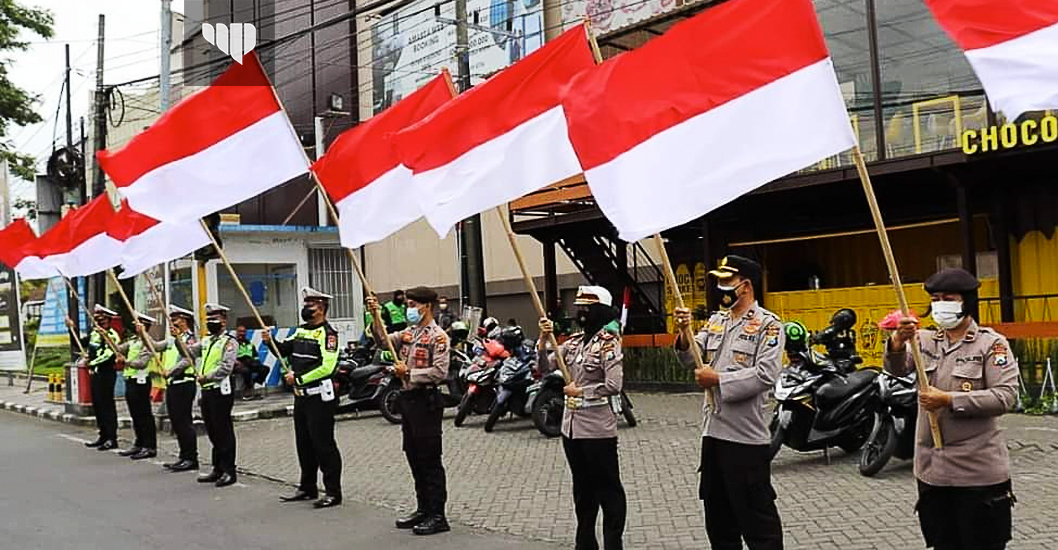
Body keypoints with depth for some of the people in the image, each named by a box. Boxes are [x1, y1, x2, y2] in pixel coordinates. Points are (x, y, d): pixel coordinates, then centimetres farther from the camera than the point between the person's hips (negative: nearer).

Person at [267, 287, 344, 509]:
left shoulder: (327, 334, -14)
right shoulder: (301, 331, 14)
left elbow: (327, 367, -23)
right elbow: (284, 349, 18)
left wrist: (299, 378, -20)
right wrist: (271, 341, -1)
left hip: (320, 397, -9)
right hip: (301, 396, 9)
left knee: (323, 444, -5)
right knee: (304, 443, 16)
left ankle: (333, 492, 1)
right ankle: (307, 488, 28)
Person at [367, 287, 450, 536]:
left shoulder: (437, 336, -11)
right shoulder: (408, 333, 14)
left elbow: (440, 372, -20)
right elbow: (383, 340, 7)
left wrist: (409, 373, -16)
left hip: (426, 400, -9)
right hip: (408, 399, 9)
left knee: (430, 460, -4)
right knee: (414, 457, 14)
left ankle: (437, 516, 2)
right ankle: (423, 509, 25)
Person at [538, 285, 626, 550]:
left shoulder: (608, 342, -12)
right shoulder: (574, 342, 10)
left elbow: (614, 386, -21)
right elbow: (544, 367, 6)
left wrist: (580, 392, -12)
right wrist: (544, 338, -7)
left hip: (598, 429, -8)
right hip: (571, 426, 8)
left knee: (607, 489, 3)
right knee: (582, 488, 18)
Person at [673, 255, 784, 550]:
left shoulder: (768, 324, -8)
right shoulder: (716, 320, 13)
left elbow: (764, 375, -19)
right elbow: (691, 360, 6)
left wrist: (718, 380, -18)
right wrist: (685, 333, -12)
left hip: (746, 436, -7)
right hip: (713, 430, 7)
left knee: (756, 513, 2)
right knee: (717, 513, 18)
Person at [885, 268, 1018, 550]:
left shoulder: (992, 344, -5)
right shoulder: (925, 340, 9)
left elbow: (1005, 397, -15)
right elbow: (898, 368, -10)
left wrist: (949, 400, -22)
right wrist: (897, 342, -31)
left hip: (978, 471, -5)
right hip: (932, 467, 5)